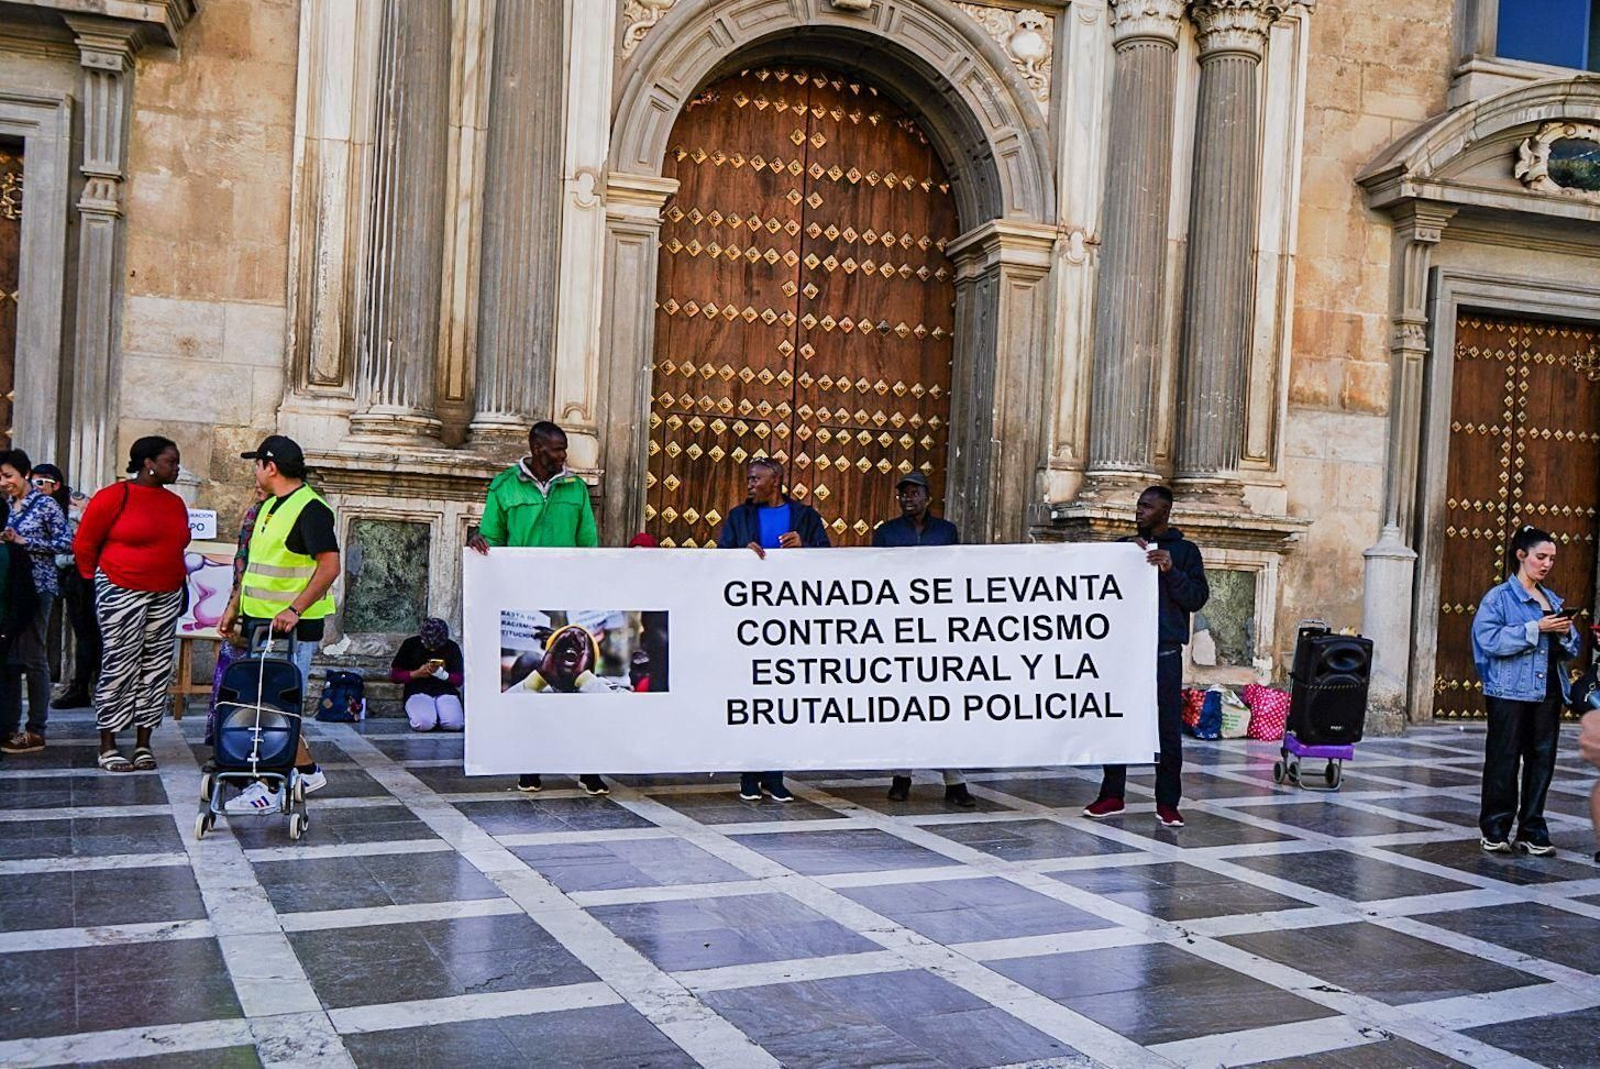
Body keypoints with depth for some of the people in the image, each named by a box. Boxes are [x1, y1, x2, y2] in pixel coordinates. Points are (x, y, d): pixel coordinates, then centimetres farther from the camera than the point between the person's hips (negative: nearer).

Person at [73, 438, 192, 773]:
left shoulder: (176, 503, 12)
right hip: (122, 593, -6)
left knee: (156, 668, 6)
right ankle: (108, 747, 4)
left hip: (167, 595, 6)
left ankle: (143, 743, 13)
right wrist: (97, 578, 6)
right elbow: (84, 543, -1)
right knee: (120, 666, -5)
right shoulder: (115, 497, -8)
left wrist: (178, 582, 15)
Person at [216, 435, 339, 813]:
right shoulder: (269, 507, 16)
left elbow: (330, 566, -21)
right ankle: (307, 771, 24)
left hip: (292, 625, -10)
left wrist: (294, 610, -27)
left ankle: (269, 788, -1)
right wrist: (235, 607, 19)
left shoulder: (311, 509, -14)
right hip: (261, 620, 10)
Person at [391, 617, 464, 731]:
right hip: (417, 691, -1)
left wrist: (440, 673, -15)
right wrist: (416, 673, -11)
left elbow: (459, 680, 6)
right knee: (423, 723, -35)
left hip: (445, 691, 1)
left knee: (454, 723, -31)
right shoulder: (410, 644, 4)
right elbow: (394, 674, 6)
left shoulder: (452, 647, 8)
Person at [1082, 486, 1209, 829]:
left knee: (1168, 728, -1)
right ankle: (1111, 794, 13)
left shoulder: (1184, 550, 7)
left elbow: (1198, 598, -2)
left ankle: (1167, 802, 5)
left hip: (1165, 652, -3)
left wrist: (1171, 571, -15)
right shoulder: (1125, 546, 15)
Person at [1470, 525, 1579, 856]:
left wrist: (1564, 633, -4)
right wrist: (1537, 628, -19)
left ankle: (1532, 832, 14)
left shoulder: (1554, 600, 16)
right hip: (1510, 691, -6)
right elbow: (1490, 639, -16)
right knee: (1503, 760, -1)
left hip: (1548, 691, 6)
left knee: (1542, 760, 6)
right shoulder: (1498, 597, -2)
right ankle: (1494, 830, 8)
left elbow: (1572, 649, 19)